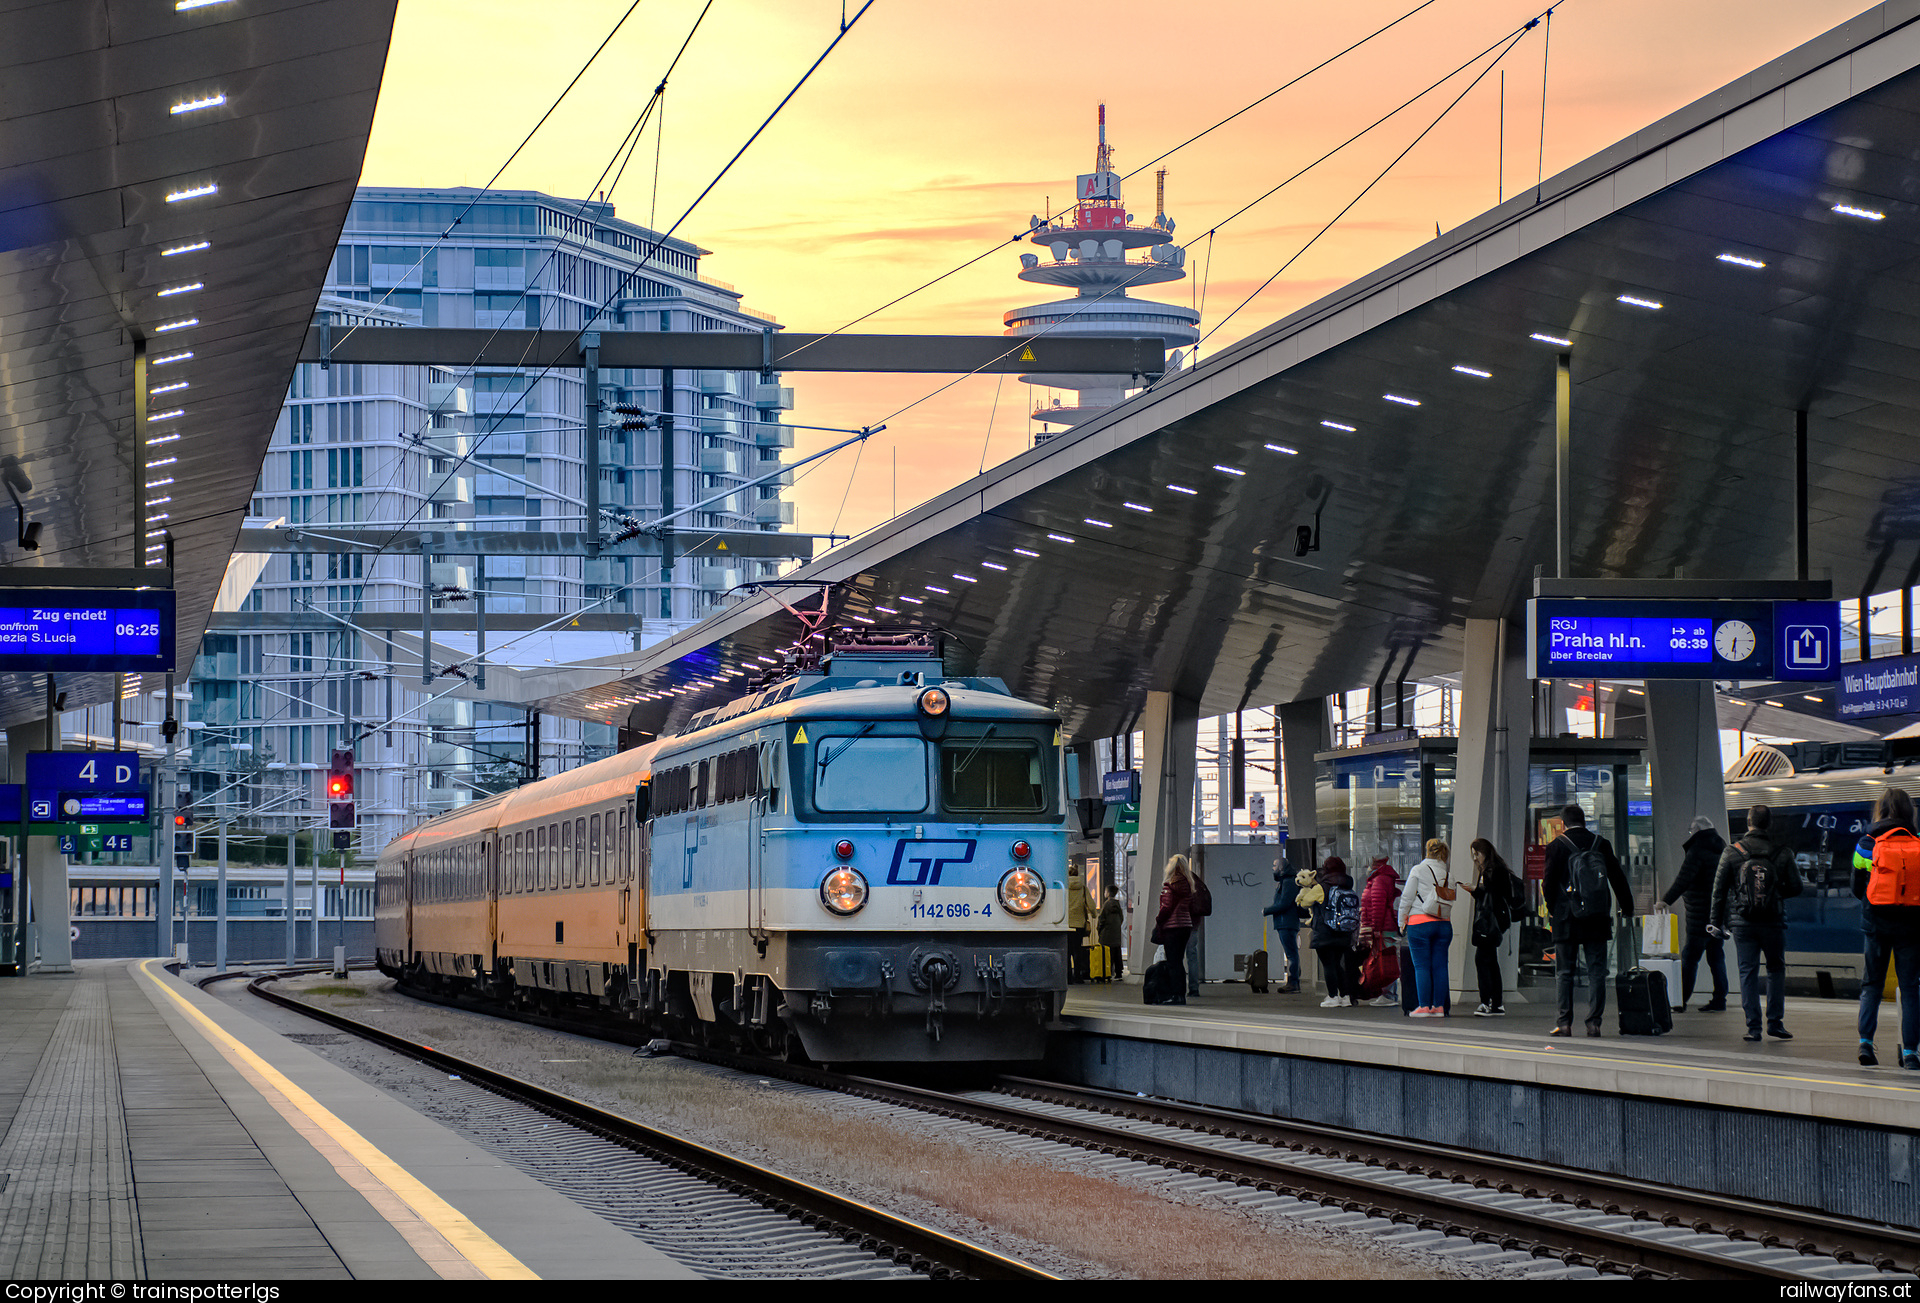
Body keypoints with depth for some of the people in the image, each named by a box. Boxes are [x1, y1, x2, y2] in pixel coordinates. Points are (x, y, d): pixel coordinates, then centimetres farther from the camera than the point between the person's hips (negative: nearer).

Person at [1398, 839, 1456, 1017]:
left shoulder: (1418, 870, -3)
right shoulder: (1449, 873, 8)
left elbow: (1407, 897, -3)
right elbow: (1453, 898, 8)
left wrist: (1402, 921, 7)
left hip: (1420, 922, -4)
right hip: (1444, 924, 4)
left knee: (1421, 966, -3)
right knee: (1440, 966, 6)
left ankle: (1424, 1006, -7)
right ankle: (1439, 1006, 5)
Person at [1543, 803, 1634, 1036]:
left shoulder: (1557, 846, -5)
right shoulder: (1602, 844, 5)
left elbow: (1549, 882, -5)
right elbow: (1618, 879, 8)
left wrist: (1552, 908, 10)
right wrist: (1626, 907, 16)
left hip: (1567, 919, -2)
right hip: (1597, 920, 2)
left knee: (1564, 973, 3)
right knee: (1596, 972, 5)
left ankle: (1564, 1023, -1)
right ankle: (1594, 1022, -1)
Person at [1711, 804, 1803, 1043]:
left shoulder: (1731, 853, -2)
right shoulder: (1782, 853, -4)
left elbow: (1719, 889, 1)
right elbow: (1795, 887, -1)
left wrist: (1717, 922, 9)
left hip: (1742, 924, 0)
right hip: (1774, 923, 0)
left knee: (1748, 972, 5)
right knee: (1776, 969, 15)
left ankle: (1753, 1026, 1)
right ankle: (1775, 1021, 10)